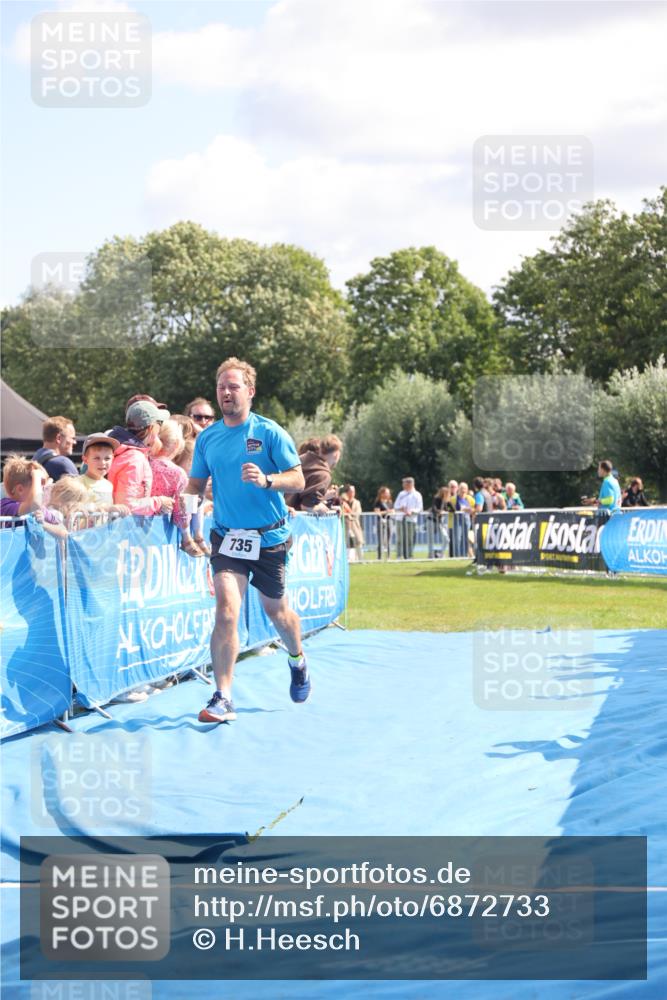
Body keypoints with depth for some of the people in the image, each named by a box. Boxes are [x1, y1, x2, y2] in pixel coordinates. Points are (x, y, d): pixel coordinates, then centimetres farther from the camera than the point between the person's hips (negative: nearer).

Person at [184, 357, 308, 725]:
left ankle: (298, 660, 48)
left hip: (270, 538, -1)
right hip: (227, 536, 1)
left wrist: (266, 480, -28)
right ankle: (223, 698, -14)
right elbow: (195, 485, 9)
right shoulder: (207, 437, 3)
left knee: (275, 610, 15)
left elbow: (297, 480, -9)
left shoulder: (269, 432, -7)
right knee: (226, 609, -17)